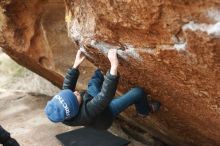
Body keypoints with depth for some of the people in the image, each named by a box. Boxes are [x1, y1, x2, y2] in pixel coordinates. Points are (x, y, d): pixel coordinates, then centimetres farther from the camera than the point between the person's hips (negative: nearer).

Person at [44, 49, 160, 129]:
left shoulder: (62, 114, -27)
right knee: (138, 92, -8)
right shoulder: (85, 113, -48)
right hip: (106, 113, -6)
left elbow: (67, 86, -11)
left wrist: (76, 64, -11)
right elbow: (105, 96, -51)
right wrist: (114, 66, -55)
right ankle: (144, 111, 23)